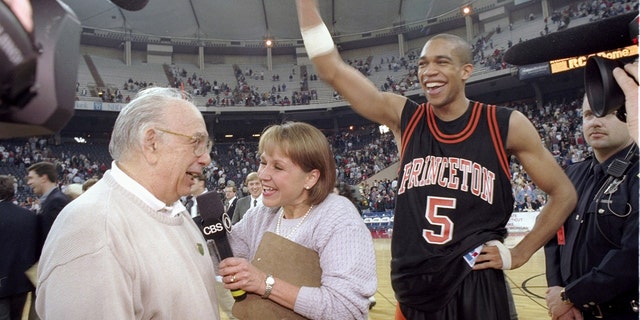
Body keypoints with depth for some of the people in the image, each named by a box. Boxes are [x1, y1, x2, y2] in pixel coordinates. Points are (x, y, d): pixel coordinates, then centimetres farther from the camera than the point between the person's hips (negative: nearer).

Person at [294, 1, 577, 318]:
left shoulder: (506, 125, -4)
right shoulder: (404, 118, -1)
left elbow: (563, 193, 6)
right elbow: (331, 69, -7)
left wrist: (519, 254, -1)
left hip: (478, 291, -2)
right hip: (412, 293, 3)